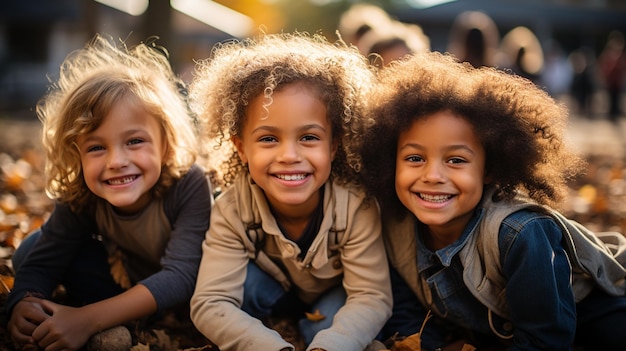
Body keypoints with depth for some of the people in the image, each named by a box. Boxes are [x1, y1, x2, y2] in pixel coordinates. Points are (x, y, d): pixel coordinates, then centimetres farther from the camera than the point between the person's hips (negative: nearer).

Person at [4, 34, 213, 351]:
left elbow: (181, 276, -43)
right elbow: (42, 263, -18)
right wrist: (24, 305, -43)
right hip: (125, 277, 3)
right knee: (30, 250, -11)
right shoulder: (79, 195, -22)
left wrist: (87, 319, -50)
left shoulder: (189, 185, -36)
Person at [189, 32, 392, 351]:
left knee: (336, 312, -31)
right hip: (273, 294, 0)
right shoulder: (232, 208, -30)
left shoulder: (356, 206, -34)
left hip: (334, 297, 0)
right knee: (242, 278, -30)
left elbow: (372, 298, -33)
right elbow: (211, 304, -35)